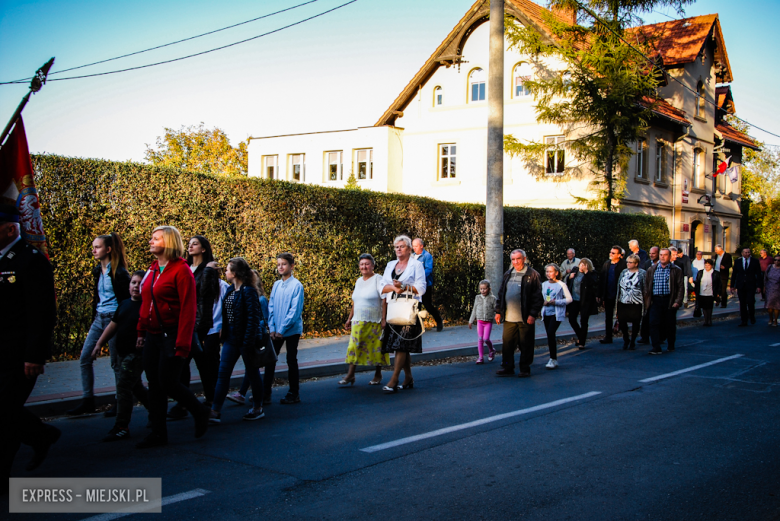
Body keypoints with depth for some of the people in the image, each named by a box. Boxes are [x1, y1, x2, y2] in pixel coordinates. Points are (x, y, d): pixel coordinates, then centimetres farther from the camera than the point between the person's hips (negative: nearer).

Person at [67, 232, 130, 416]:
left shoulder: (119, 273, -12)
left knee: (116, 363, 1)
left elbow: (127, 300, -12)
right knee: (84, 359, 4)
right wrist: (94, 317, 18)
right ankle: (88, 401, 12)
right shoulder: (98, 271, 11)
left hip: (114, 319, -8)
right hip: (99, 319, 8)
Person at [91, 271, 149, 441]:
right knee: (135, 386, 18)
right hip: (122, 353, 8)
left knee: (123, 386, -9)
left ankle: (121, 427, -1)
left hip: (137, 354, -8)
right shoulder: (124, 304, 11)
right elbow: (113, 325, 16)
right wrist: (99, 344, 13)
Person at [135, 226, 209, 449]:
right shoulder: (153, 270, 12)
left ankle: (200, 413, 20)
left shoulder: (181, 270, -12)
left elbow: (188, 309, -17)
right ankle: (158, 433, 19)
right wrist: (141, 332, 9)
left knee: (168, 382, -5)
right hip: (152, 336, 7)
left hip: (172, 336, -7)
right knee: (154, 385, 9)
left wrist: (183, 344, -21)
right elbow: (145, 303, 15)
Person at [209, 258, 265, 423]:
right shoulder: (230, 290, 9)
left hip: (245, 339, -8)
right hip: (231, 339, 8)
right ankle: (215, 411, 4)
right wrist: (224, 336, 9)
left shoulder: (248, 291, -15)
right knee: (223, 373, 3)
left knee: (252, 372, 7)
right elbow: (226, 315, 14)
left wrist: (247, 343, -22)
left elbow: (253, 318, -19)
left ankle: (258, 409, 21)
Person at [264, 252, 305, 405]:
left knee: (291, 361, 5)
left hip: (292, 330, -5)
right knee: (269, 360, 3)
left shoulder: (296, 285, -11)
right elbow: (271, 307, 8)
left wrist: (282, 329, -14)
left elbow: (295, 310, -14)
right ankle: (265, 394, 10)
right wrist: (272, 328, -2)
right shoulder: (276, 285, 5)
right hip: (276, 331, 5)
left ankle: (294, 394, 17)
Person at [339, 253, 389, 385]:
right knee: (354, 346, -1)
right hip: (358, 321, 5)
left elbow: (384, 300, -12)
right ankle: (350, 375, 2)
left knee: (376, 347, 2)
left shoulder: (378, 279, -6)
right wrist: (349, 319, 17)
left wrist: (383, 319, -17)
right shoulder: (358, 281, 14)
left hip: (374, 322, -5)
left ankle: (378, 375, 16)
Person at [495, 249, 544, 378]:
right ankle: (507, 368, 16)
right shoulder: (507, 274, 14)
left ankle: (525, 369, 15)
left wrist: (533, 314, -12)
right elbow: (501, 294, 20)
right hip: (509, 318, 5)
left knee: (526, 345, 3)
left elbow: (538, 297, -6)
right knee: (507, 343, 5)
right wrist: (498, 311, 14)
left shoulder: (532, 275, -3)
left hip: (525, 318, -5)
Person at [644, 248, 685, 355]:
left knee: (670, 324, 8)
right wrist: (647, 299, 3)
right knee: (654, 323, -9)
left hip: (670, 300, -2)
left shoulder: (676, 270, 2)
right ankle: (656, 347, -8)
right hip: (655, 300, 2)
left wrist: (678, 301, -10)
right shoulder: (652, 269, 11)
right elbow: (646, 285, 13)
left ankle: (671, 345, 26)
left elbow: (681, 287, -1)